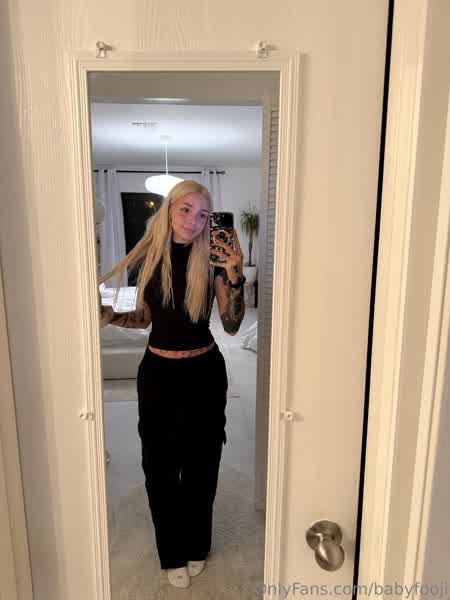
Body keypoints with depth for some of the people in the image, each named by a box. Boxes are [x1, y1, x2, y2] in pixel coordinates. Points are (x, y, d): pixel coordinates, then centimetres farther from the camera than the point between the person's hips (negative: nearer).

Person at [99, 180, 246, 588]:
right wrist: (109, 316, -6)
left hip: (203, 371, -2)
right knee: (160, 463, 12)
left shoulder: (212, 259, -9)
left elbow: (232, 325, -13)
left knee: (200, 461, 14)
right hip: (157, 371, 3)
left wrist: (234, 277, -26)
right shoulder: (150, 254, 0)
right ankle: (172, 552, 37)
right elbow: (146, 318, 9)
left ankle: (196, 545, 40)